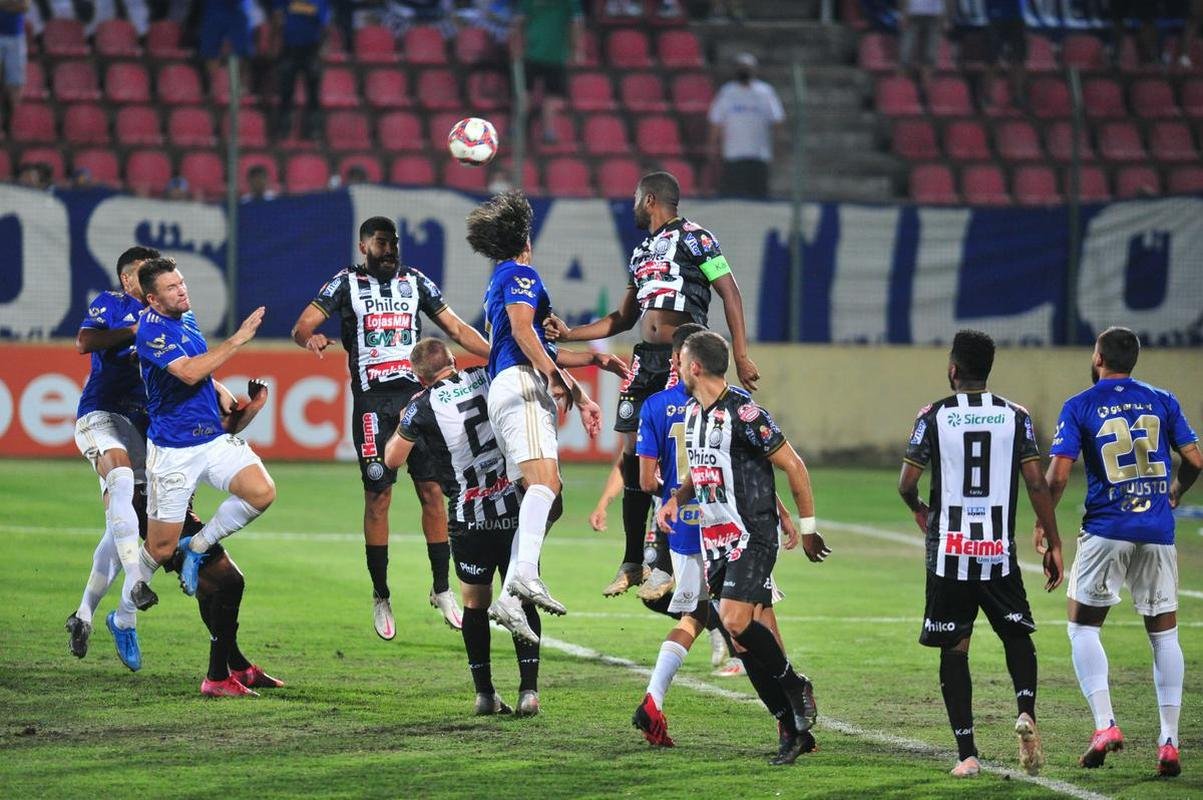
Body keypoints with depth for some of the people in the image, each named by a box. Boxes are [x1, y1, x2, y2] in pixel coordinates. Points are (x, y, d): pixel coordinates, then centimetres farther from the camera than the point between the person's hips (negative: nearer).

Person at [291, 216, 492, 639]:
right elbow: (302, 326, -5)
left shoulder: (416, 282, 12)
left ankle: (441, 589, 5)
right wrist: (310, 337, -30)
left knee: (432, 490, -3)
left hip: (417, 396, 3)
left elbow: (457, 329, 17)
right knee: (377, 496, -3)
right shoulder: (346, 283, 3)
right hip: (373, 401, -3)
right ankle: (381, 596, 5)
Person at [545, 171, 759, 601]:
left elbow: (730, 294, -8)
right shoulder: (642, 251, 22)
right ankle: (632, 563, 12)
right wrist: (569, 334, 21)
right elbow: (624, 318, 29)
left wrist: (741, 356, -16)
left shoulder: (693, 238, -3)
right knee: (633, 458, 5)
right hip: (646, 360, 8)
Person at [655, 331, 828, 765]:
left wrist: (808, 529, -8)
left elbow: (793, 466, -11)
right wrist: (675, 500, 6)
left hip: (751, 534, -9)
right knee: (744, 640, 4)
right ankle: (792, 729, 10)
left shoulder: (742, 412, -16)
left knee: (736, 621, -23)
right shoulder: (692, 411, 11)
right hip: (715, 541, 9)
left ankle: (794, 684, 0)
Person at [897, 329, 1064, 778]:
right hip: (999, 552, 1)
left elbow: (906, 483, -2)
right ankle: (1026, 711, -12)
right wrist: (1053, 546, 3)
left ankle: (966, 754, 1)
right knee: (1016, 635, 16)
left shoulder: (934, 416, -1)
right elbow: (1036, 484, -3)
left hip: (949, 551, -1)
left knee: (954, 650, 6)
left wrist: (919, 510, 21)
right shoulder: (1015, 417, 2)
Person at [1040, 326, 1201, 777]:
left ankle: (1105, 724, -7)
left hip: (1106, 530, -2)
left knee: (1083, 627, 10)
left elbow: (1059, 474, -8)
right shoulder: (1162, 401, 6)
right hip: (1157, 532, 2)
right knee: (1164, 634, 10)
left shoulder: (1079, 407, -1)